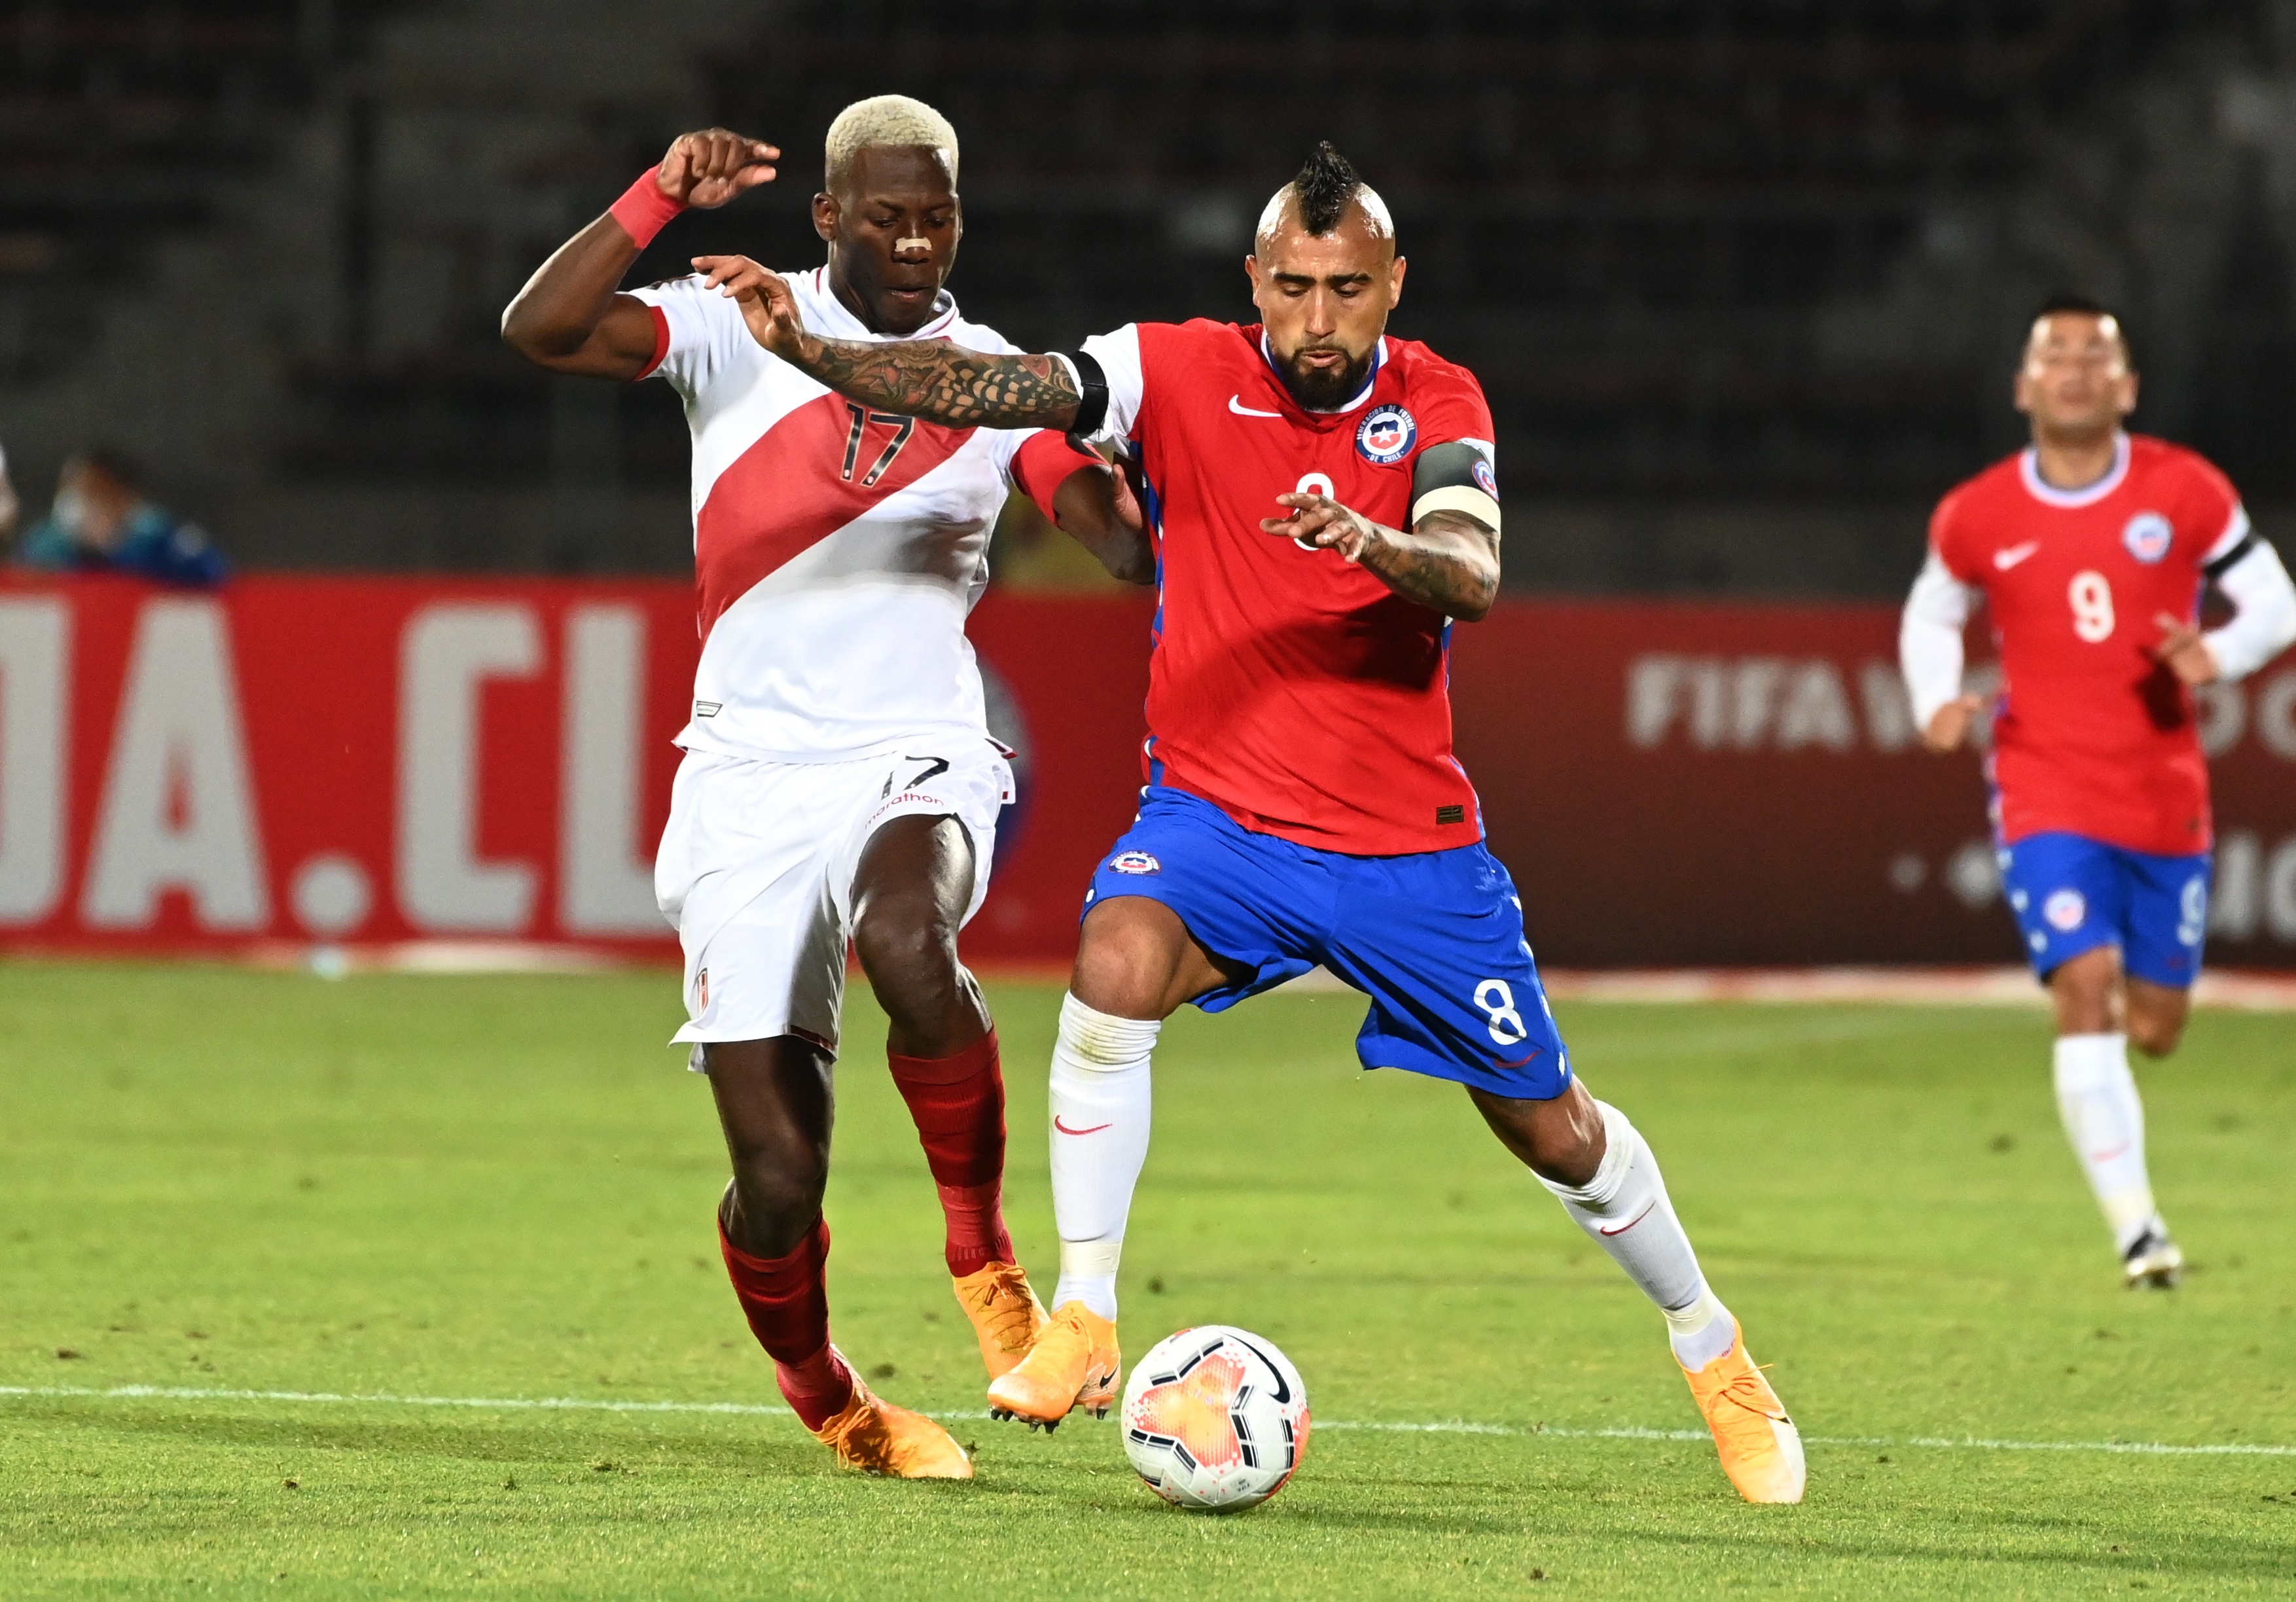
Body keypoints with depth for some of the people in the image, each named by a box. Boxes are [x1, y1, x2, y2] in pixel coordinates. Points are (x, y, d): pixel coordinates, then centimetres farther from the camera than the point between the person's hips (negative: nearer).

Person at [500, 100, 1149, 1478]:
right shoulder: (738, 330, 1)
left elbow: (1138, 547, 2)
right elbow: (541, 330, -12)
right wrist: (662, 198, -23)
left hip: (918, 760, 0)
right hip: (755, 771, 0)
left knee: (907, 944, -37)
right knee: (777, 1180, -6)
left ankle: (986, 1261, -16)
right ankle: (824, 1400, 25)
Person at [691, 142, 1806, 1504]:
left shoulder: (1435, 405, -7)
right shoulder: (1182, 374, -8)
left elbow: (1474, 575, -24)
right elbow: (995, 387, -21)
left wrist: (1369, 540, -46)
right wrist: (811, 349, -37)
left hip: (1408, 837, 0)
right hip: (1217, 815, 0)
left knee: (1551, 1128, 9)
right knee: (1118, 965, -32)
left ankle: (1714, 1353, 34)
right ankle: (1084, 1323, -22)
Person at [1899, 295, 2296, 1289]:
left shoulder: (2186, 492, -3)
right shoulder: (1976, 518, -1)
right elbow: (1930, 618, 15)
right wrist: (1936, 702, -5)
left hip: (2166, 800, 2)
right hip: (2046, 793, -2)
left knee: (2152, 1029, 9)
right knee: (2086, 990, -20)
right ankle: (2135, 1228, -20)